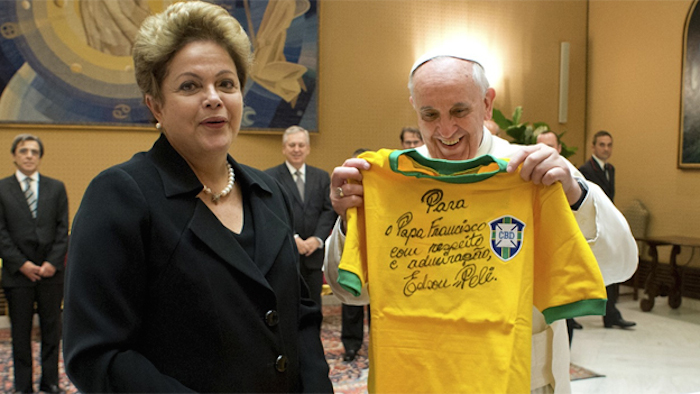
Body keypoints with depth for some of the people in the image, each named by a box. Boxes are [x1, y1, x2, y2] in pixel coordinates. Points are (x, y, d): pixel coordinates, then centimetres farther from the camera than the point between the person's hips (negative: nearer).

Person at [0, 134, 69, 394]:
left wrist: (53, 262, -7)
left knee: (52, 328, 7)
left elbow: (63, 228, 4)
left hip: (51, 270, 1)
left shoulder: (56, 188, 9)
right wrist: (21, 263, -10)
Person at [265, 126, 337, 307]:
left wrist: (318, 239, -9)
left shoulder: (322, 177, 13)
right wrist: (292, 238, -18)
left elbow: (329, 211, 6)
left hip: (313, 254, 4)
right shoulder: (269, 177, 0)